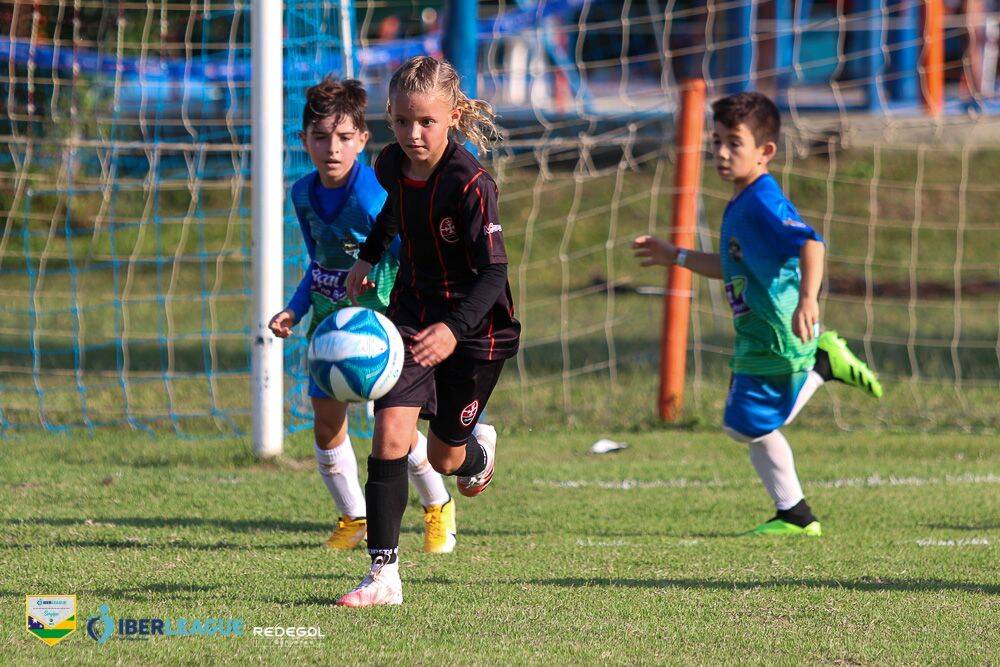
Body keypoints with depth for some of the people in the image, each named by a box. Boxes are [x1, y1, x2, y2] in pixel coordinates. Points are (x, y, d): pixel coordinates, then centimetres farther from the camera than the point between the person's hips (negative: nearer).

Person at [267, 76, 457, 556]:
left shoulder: (373, 197, -24)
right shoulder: (304, 194, -2)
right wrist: (294, 310, 3)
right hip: (329, 319, 6)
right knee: (327, 424, 2)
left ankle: (437, 507, 22)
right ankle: (353, 517, 23)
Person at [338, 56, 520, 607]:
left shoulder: (470, 184, -25)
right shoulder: (392, 164, -6)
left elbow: (493, 273, -29)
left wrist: (454, 330, -43)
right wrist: (368, 257, 26)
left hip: (474, 327, -4)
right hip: (412, 313, 4)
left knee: (444, 457, 10)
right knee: (390, 432, -15)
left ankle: (478, 449, 50)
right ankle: (384, 574, -12)